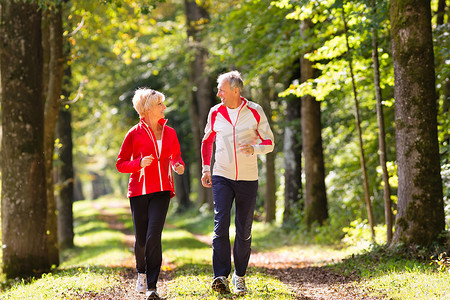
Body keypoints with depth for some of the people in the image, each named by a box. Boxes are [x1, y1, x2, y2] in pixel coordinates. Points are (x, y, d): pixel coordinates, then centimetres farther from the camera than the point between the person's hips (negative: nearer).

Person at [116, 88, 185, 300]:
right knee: (141, 239, 4)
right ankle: (141, 273, 36)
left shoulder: (169, 133, 8)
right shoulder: (134, 134, -2)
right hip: (139, 190, -1)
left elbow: (176, 156, 21)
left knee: (154, 236, -15)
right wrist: (139, 163, -17)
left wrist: (179, 166, -2)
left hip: (161, 190, 1)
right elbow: (120, 164, 1)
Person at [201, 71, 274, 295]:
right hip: (221, 177, 1)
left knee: (244, 230, 5)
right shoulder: (215, 113, 3)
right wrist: (206, 169, 9)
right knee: (221, 224, -14)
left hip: (247, 179, 0)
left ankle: (239, 276, 19)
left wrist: (253, 149, -20)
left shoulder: (255, 112, -3)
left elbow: (269, 143, 1)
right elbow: (207, 141, 19)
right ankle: (221, 276, -18)